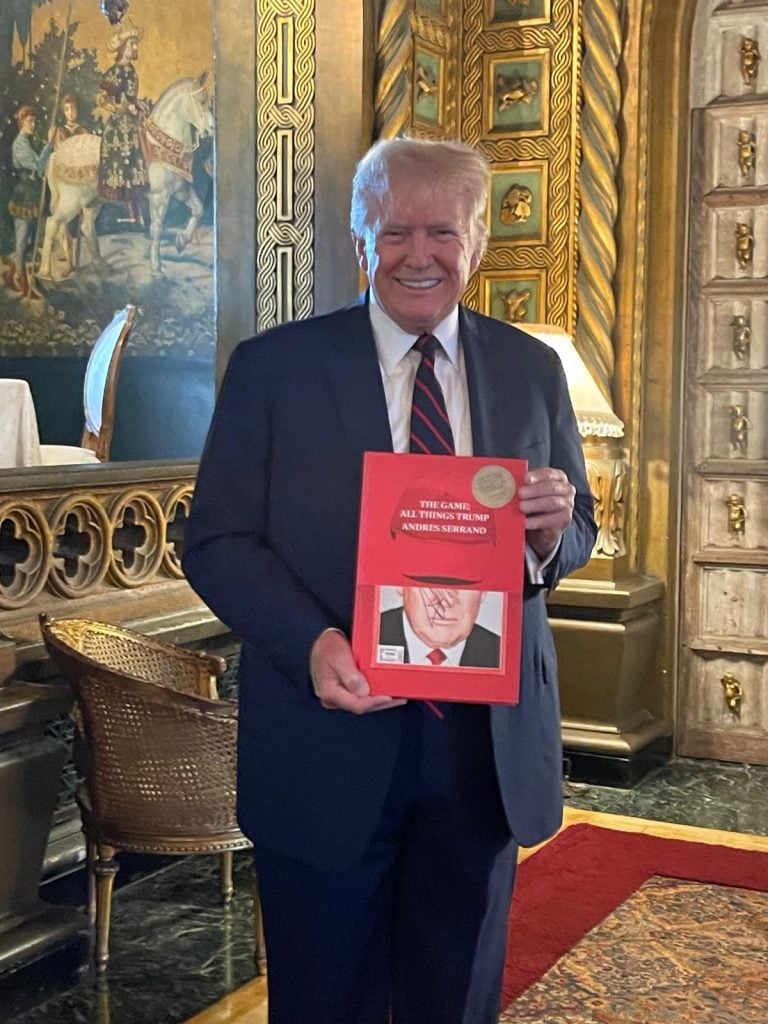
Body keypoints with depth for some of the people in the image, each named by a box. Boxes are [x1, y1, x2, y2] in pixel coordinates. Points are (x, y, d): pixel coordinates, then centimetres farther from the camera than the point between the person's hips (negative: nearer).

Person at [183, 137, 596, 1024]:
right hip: (328, 745, -2)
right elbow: (214, 541, -5)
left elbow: (577, 533, 11)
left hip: (489, 748, 3)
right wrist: (311, 644, -22)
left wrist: (553, 533, -15)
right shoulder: (272, 368, -3)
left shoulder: (532, 370, 6)